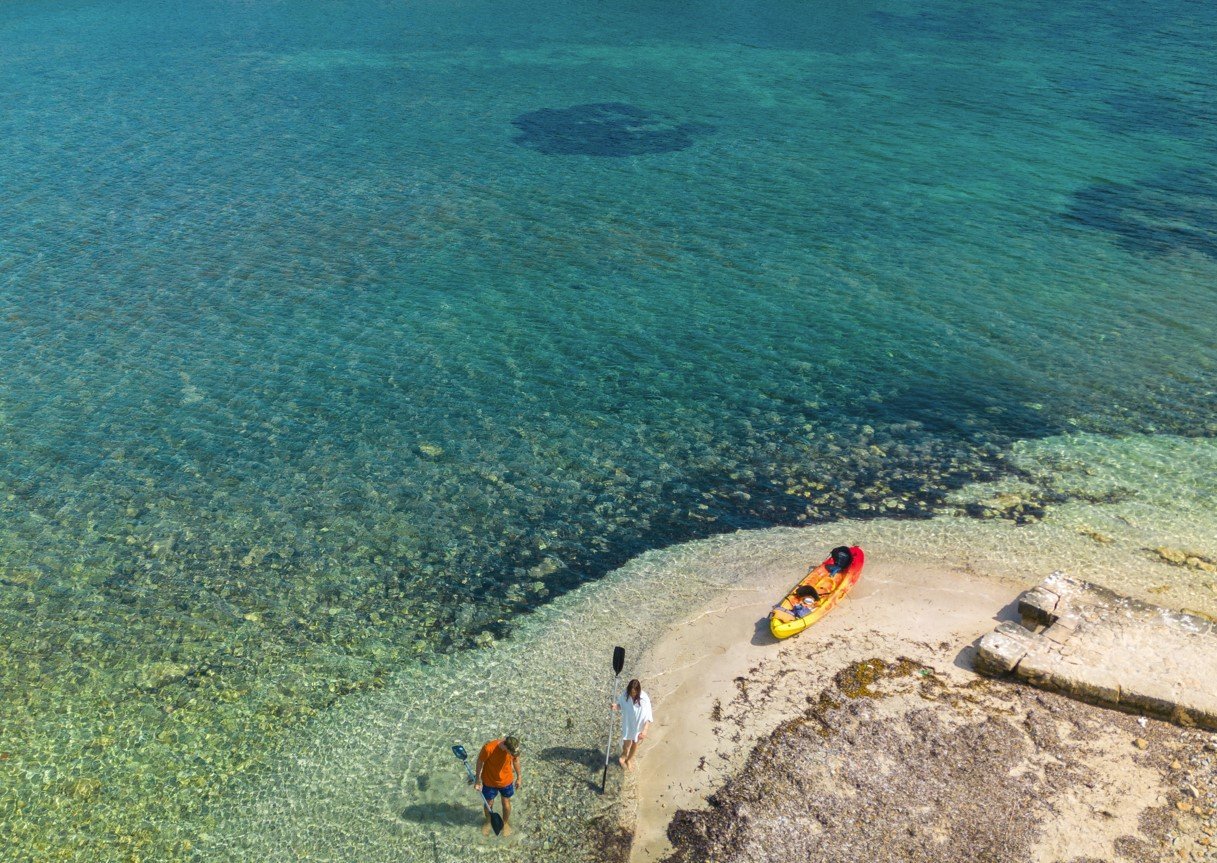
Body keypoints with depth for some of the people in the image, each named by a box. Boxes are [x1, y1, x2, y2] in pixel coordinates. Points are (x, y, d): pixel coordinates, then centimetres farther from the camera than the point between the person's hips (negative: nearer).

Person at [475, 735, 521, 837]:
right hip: (489, 781, -2)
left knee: (506, 803, 19)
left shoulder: (514, 747, -27)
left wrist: (518, 777, 7)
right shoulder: (488, 748, -37)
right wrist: (477, 780, -5)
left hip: (506, 780, 2)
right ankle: (488, 822, 51)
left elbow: (516, 760, -5)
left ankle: (505, 823, 48)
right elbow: (480, 761, -17)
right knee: (489, 803, 20)